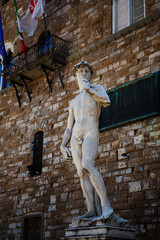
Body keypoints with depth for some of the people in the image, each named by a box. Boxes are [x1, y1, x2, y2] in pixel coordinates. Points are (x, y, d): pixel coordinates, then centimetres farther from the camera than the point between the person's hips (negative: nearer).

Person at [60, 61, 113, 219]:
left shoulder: (97, 88, 13)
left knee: (87, 166, -28)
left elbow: (106, 102, -13)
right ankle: (92, 209, -11)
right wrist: (63, 146, 8)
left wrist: (87, 88, -9)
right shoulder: (74, 102, 28)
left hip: (90, 134, -6)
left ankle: (105, 205, -26)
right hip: (75, 138, 6)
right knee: (81, 173, -7)